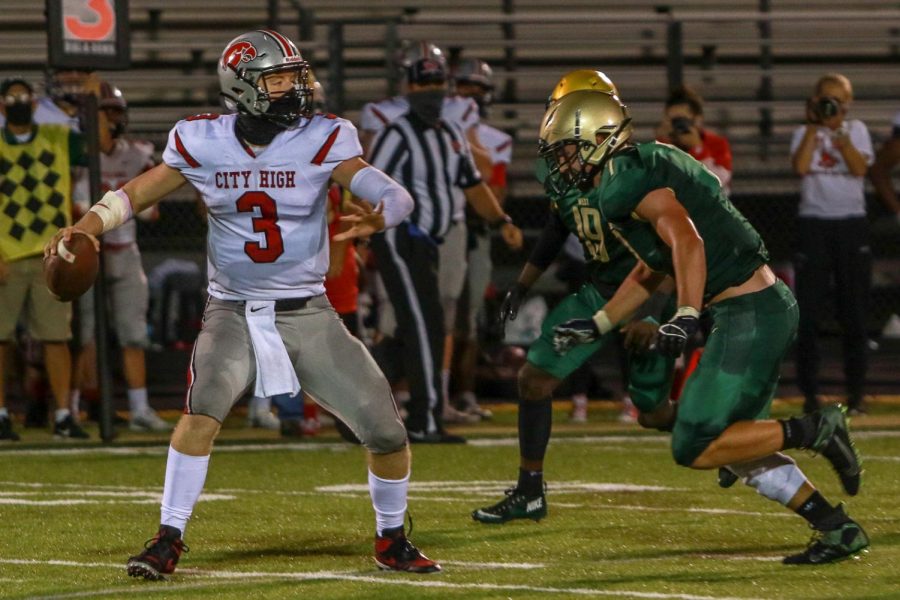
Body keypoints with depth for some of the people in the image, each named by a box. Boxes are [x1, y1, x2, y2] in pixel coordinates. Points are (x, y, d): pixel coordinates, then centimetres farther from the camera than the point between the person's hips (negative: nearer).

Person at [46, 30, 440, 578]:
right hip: (234, 312, -1)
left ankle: (392, 542, 22)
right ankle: (168, 542, -16)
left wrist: (378, 216, -45)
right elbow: (136, 193, 4)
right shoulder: (203, 143, -5)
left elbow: (395, 195, -21)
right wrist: (89, 224, -15)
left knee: (386, 429, -3)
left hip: (307, 313, 1)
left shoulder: (322, 141, -10)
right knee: (203, 409, -27)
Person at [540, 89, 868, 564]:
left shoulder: (625, 181, -13)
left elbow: (686, 240, -29)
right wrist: (595, 327, 34)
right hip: (768, 306, 10)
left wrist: (686, 316, -39)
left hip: (750, 312, -10)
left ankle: (815, 431, -7)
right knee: (740, 448, 16)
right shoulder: (634, 177, 19)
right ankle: (839, 530, 18)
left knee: (695, 448, -8)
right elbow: (648, 274, 32)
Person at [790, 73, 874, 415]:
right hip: (814, 223, 0)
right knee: (809, 313, -3)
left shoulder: (856, 130, 8)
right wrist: (814, 126, -10)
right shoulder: (805, 133, 6)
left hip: (851, 224, 0)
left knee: (854, 312, 1)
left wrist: (837, 131, -12)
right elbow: (800, 167, -13)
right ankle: (810, 392, 1)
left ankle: (856, 391, 8)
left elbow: (860, 168, -8)